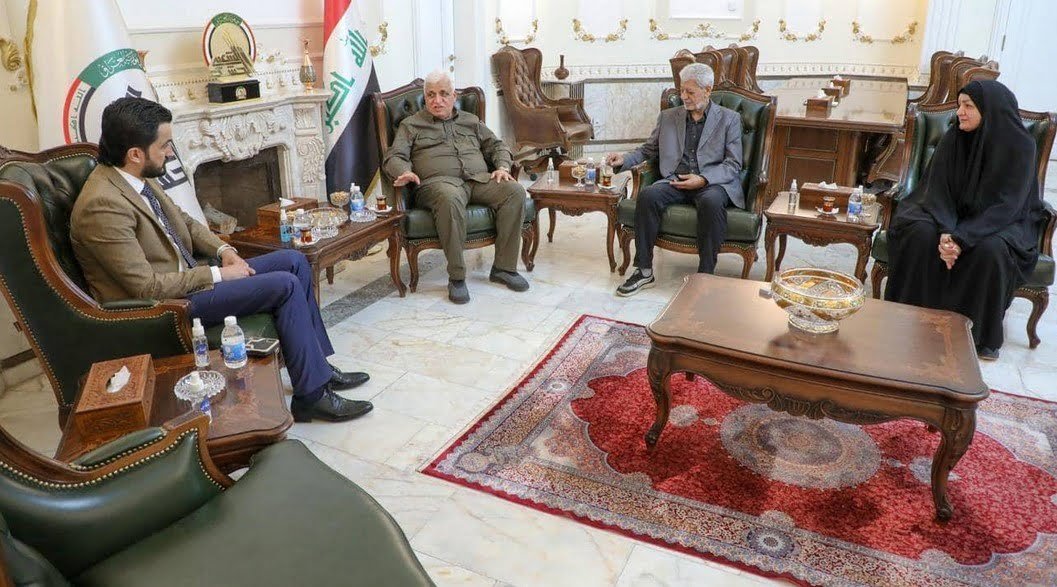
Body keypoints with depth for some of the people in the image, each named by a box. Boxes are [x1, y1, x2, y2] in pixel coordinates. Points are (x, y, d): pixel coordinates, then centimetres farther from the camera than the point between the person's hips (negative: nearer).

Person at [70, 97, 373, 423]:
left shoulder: (139, 178, 3)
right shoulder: (102, 205, -25)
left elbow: (185, 222, 18)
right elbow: (147, 287, -25)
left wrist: (223, 250, 0)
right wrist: (218, 274, -18)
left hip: (185, 275, 10)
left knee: (294, 261, 4)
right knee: (285, 285, -18)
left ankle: (318, 365, 11)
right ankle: (312, 394, -7)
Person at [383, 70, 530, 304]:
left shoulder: (471, 121, 28)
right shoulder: (411, 125, 17)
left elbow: (496, 146, 27)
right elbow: (393, 157, 6)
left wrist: (503, 166, 5)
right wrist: (404, 172, -18)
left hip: (480, 179, 4)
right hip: (439, 182, -4)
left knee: (515, 191, -25)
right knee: (451, 199, -42)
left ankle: (504, 267, -18)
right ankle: (456, 276, -32)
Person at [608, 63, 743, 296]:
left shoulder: (729, 119, 8)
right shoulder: (668, 116, 19)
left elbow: (733, 165, 2)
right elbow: (648, 150, 25)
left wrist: (703, 179, -14)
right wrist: (624, 159, 5)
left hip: (712, 183, -3)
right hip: (675, 181, 3)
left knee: (711, 201, -38)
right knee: (647, 195, -29)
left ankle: (705, 275, -27)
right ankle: (644, 271, -21)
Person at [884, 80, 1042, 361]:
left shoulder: (1020, 146, -14)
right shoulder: (953, 140, -6)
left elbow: (1006, 205, -20)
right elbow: (938, 191, -12)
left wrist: (962, 238, -34)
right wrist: (945, 232, -31)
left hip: (1001, 222, -2)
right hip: (952, 217, 3)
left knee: (990, 249, -35)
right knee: (922, 233, -29)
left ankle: (983, 334, -16)